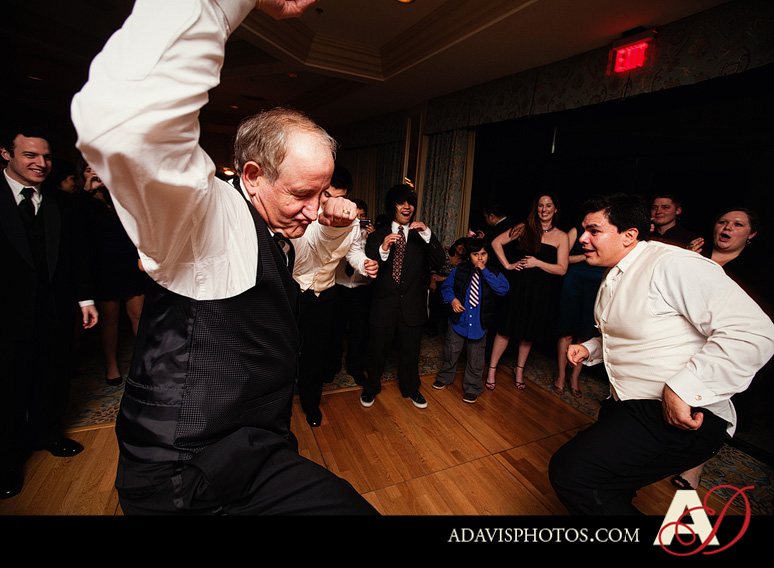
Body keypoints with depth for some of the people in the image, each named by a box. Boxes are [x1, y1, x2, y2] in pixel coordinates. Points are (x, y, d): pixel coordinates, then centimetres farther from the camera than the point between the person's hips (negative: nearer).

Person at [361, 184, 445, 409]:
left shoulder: (421, 235, 3)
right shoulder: (378, 235, 1)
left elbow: (438, 263, -9)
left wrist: (427, 234, -21)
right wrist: (383, 249, -27)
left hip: (412, 305, 1)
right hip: (384, 304, -1)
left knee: (410, 351, 17)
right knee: (377, 350, 13)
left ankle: (411, 388, 41)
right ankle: (371, 387, 39)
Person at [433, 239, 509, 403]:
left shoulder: (494, 273, -6)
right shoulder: (459, 270, -2)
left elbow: (503, 289, -24)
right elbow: (446, 286, 7)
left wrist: (484, 270, -24)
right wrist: (452, 299, -13)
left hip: (479, 322, -1)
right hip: (458, 319, 1)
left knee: (476, 356, 11)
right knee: (451, 350, 16)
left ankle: (472, 387, 31)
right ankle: (445, 377, 41)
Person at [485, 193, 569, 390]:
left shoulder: (561, 236, 1)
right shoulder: (524, 228, 0)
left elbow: (562, 269, -4)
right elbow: (496, 243, 1)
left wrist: (537, 263, -15)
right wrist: (507, 265, -7)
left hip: (542, 291, 2)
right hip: (518, 285, -2)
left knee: (529, 333, 15)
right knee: (506, 329, 2)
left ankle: (519, 369, 35)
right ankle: (492, 369, 16)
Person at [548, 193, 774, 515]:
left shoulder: (672, 265, -17)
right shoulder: (614, 278, 13)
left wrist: (683, 389, -29)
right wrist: (589, 350, 9)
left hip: (679, 417, -10)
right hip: (627, 405, 10)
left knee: (570, 472, -24)